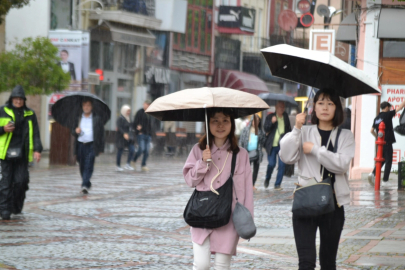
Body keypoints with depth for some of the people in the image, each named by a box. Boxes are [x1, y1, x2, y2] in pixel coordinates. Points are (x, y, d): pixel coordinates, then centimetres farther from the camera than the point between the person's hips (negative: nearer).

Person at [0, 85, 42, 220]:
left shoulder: (30, 114, 10)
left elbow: (35, 134, 11)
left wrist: (37, 150, -1)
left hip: (22, 154, 1)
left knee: (21, 181, -4)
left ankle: (16, 206, 14)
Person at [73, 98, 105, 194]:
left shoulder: (97, 119, 4)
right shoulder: (78, 118, 13)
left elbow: (101, 134, 3)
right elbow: (72, 132, 18)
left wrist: (101, 149, -2)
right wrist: (75, 131, -8)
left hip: (91, 145, -4)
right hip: (80, 145, 4)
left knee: (88, 166, -15)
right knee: (82, 167, 9)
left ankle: (85, 185, -22)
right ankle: (87, 184, 25)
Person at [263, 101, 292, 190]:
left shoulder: (285, 116, 11)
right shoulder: (270, 116, 3)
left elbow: (289, 129, 21)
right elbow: (266, 128, -6)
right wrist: (271, 122, -23)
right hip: (272, 145, -2)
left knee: (282, 165, -5)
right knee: (271, 164, -7)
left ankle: (277, 184, 5)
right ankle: (267, 179, 21)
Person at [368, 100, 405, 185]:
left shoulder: (376, 118, 12)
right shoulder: (387, 115, -8)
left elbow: (372, 131, 18)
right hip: (387, 142, -7)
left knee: (382, 160, 13)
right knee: (388, 161, -1)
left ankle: (373, 173, -6)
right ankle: (385, 179, -4)